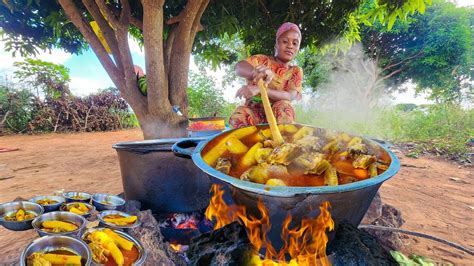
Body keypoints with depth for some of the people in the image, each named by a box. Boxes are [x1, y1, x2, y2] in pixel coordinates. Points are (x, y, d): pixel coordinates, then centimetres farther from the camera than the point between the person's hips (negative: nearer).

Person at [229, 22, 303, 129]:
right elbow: (239, 67, -19)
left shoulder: (296, 71, 5)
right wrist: (256, 71, -44)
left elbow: (290, 96, -15)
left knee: (283, 106, -31)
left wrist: (259, 89, -32)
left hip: (279, 115, 1)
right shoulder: (262, 60, 3)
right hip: (254, 111, -1)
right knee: (240, 114, -32)